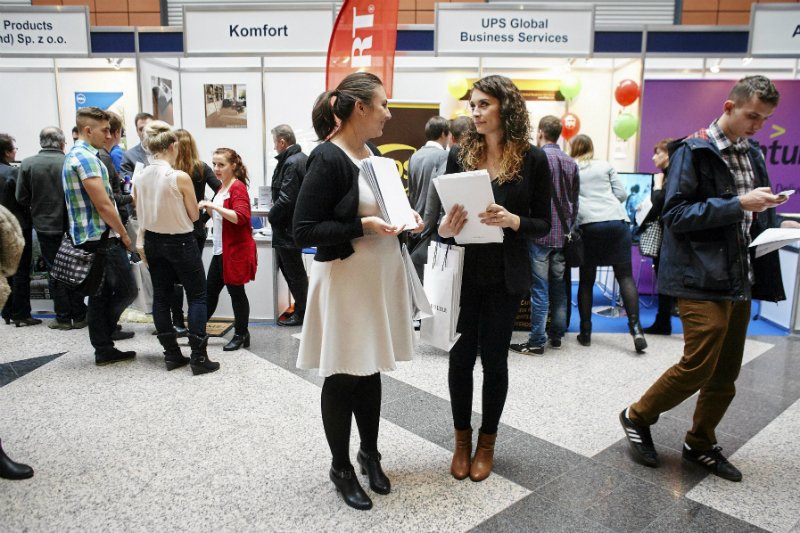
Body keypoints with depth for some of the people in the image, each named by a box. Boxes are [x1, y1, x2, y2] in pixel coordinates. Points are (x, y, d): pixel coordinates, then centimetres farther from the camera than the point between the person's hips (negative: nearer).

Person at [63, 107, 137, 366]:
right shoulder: (86, 158, -15)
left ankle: (104, 350, 18)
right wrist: (124, 235, -7)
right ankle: (104, 348, 13)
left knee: (100, 295, 12)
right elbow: (103, 205, -19)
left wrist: (118, 233, 19)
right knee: (127, 290, -1)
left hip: (88, 239, 10)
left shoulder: (73, 156, 17)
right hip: (102, 238, -10)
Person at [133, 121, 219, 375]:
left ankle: (172, 354, 20)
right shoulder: (180, 177, -19)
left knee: (161, 296, 13)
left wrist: (141, 242, 15)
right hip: (181, 242, -6)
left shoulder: (139, 178, -1)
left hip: (153, 242, 6)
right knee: (197, 296, 5)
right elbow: (194, 215, -9)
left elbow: (141, 216, 6)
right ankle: (198, 357, 3)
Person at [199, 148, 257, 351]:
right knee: (210, 290, 14)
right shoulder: (222, 188, 14)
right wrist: (208, 208, 6)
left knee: (236, 292, 2)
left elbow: (240, 217, -26)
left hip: (236, 250, -9)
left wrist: (213, 206, -27)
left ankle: (241, 335, 16)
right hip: (220, 250, 9)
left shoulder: (237, 187, -13)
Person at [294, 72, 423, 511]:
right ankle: (341, 468, 26)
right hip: (345, 280, -8)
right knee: (343, 375, 7)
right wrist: (362, 227, -25)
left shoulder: (373, 154, 9)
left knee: (371, 368, 17)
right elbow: (303, 230, -18)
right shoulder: (328, 158, -16)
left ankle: (369, 453, 36)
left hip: (379, 275, 8)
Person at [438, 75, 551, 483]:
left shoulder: (532, 159, -3)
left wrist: (513, 221, -21)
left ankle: (487, 442, 29)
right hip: (463, 271, 2)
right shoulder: (459, 154, 2)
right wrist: (445, 228, -17)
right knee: (461, 355, 7)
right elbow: (445, 213, 6)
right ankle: (462, 439, 28)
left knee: (494, 357, 8)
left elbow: (543, 224, -1)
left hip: (505, 276, -1)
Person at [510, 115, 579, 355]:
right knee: (559, 286, 13)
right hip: (562, 235, 6)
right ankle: (556, 335, 22)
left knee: (539, 288, -4)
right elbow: (575, 201, 15)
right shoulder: (571, 163, 9)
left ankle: (536, 341, 1)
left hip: (540, 234, -6)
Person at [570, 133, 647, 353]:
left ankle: (585, 332, 10)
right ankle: (635, 328, -9)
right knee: (625, 275, 2)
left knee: (586, 279, 7)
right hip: (617, 221, 1)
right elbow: (621, 194, 13)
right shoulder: (606, 166, 16)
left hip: (588, 225, -1)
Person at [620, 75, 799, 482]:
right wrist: (738, 204, -21)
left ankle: (700, 444, 29)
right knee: (699, 365, -9)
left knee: (726, 375, 12)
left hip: (741, 280, 8)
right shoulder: (694, 151, -8)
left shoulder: (752, 153, 15)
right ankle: (637, 418, 14)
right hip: (702, 278, -8)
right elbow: (675, 214, -16)